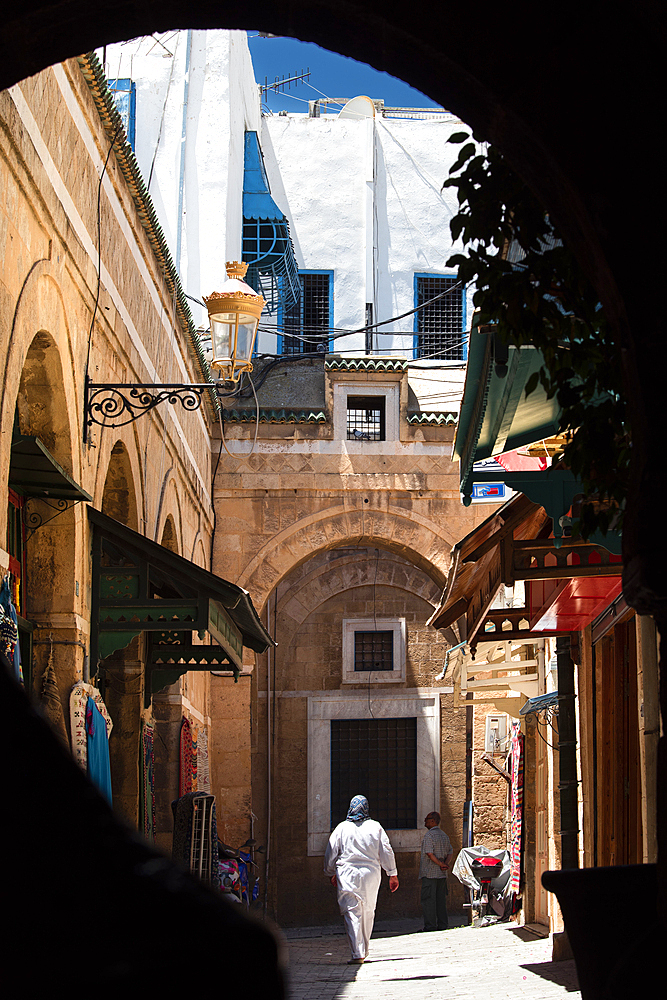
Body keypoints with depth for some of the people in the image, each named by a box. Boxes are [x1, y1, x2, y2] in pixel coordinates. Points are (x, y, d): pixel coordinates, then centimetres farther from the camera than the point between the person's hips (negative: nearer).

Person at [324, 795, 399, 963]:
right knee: (368, 913, 15)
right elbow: (386, 852, 5)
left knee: (352, 913, -4)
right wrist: (393, 875, 14)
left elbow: (330, 853, 7)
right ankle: (364, 951, 24)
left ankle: (357, 954, -15)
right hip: (370, 874, 2)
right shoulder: (375, 827, 3)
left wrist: (331, 873, 22)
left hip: (347, 875, -2)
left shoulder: (342, 828, 2)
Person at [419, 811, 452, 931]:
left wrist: (441, 864, -12)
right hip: (442, 874, 8)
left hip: (429, 874, -8)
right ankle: (443, 925, 10)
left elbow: (429, 853, -19)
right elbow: (450, 853, 13)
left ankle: (430, 926, -7)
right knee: (441, 900, 10)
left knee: (428, 900, -5)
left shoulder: (429, 835, -11)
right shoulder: (444, 835, 15)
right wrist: (445, 864, -3)